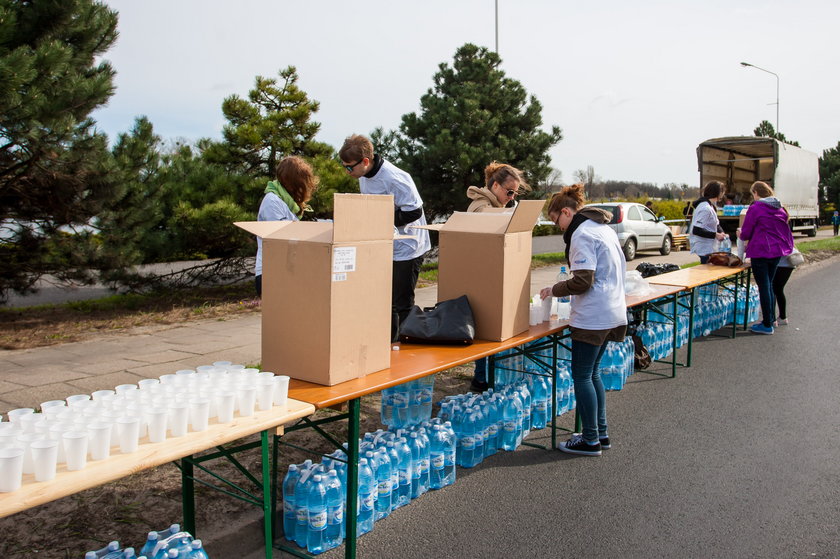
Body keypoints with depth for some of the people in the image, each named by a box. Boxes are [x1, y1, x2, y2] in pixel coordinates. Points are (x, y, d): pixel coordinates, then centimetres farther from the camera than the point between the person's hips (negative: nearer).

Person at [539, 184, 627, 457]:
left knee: (581, 375, 0)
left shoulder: (582, 234, -15)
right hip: (612, 310, 10)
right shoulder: (604, 227, 14)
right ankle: (601, 433, 24)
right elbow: (620, 266, 21)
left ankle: (590, 440, 8)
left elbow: (582, 281, -20)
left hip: (592, 316, -10)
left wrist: (554, 290, -5)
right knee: (592, 373, 17)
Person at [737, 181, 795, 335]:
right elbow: (786, 230, 16)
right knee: (769, 284, 19)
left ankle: (767, 325, 2)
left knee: (763, 286, -2)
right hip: (777, 251, 7)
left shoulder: (755, 208, -11)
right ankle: (771, 318, 27)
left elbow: (745, 233, -8)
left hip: (760, 251, -7)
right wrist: (788, 247, 30)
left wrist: (740, 233, 13)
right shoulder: (780, 208, 10)